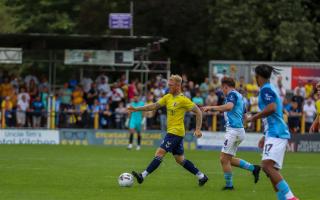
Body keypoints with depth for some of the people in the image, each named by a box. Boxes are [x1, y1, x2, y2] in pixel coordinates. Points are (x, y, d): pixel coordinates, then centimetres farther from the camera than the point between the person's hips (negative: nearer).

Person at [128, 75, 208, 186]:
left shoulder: (183, 100, -13)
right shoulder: (168, 97, 10)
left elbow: (198, 112, -10)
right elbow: (154, 106, 13)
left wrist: (198, 129, -13)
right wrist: (136, 109, 7)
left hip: (176, 132, -9)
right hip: (171, 131, 9)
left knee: (159, 153, -12)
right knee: (180, 160, 13)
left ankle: (143, 176, -15)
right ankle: (201, 176, 20)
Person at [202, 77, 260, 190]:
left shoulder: (232, 94, -9)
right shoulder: (239, 96, 20)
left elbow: (229, 106, -30)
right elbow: (243, 114, 26)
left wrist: (212, 107, -28)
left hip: (233, 129, -10)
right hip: (240, 130, 10)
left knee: (224, 159, -6)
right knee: (229, 159, 15)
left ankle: (229, 185, -2)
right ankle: (253, 168, 11)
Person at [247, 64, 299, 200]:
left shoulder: (266, 89, -6)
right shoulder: (271, 89, 23)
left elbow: (271, 108, -23)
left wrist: (254, 118, -11)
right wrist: (265, 137, 33)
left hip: (276, 134, -10)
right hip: (274, 134, 10)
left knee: (267, 165, -21)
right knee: (272, 170, 9)